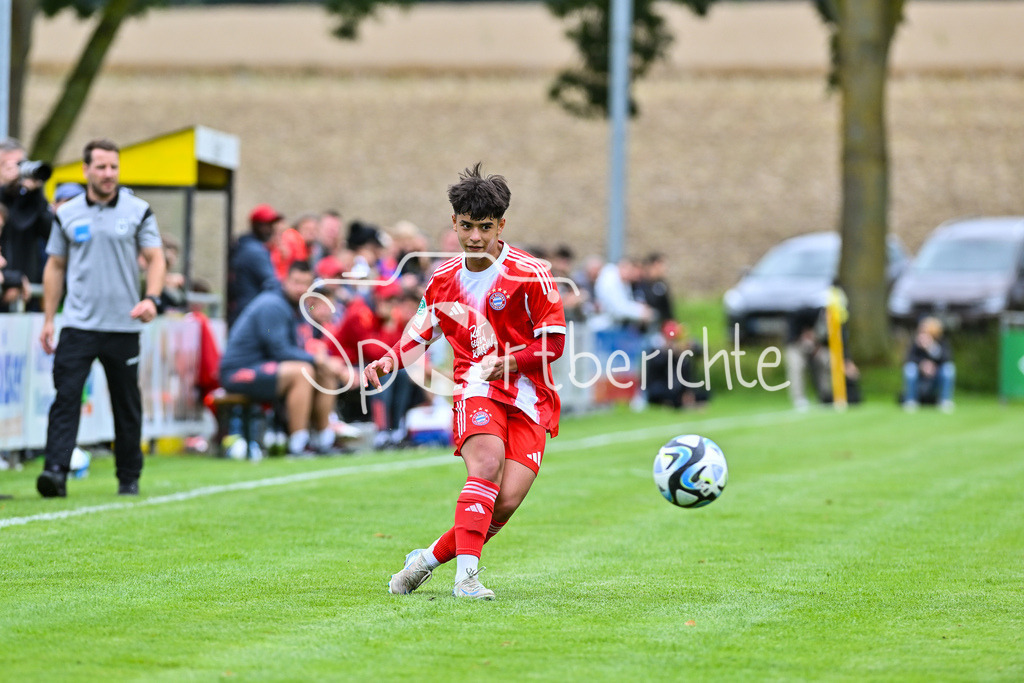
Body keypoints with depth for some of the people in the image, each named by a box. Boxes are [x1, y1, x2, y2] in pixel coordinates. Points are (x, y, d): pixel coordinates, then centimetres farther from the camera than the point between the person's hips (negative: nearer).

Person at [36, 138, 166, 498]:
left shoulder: (138, 212, 4)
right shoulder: (67, 214, 7)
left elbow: (155, 259, 2)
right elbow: (55, 266, 12)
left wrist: (151, 298, -15)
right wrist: (48, 319, 8)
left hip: (123, 325, 0)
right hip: (78, 323, 0)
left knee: (127, 404, 7)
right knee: (66, 397, -12)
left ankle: (129, 477, 17)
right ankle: (56, 471, -18)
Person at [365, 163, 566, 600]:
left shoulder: (530, 275, -5)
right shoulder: (443, 280, 9)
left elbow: (554, 342, -4)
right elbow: (421, 332, 26)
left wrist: (506, 363, -18)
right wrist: (389, 362, 8)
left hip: (529, 397, -1)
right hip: (476, 388, 1)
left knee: (506, 503, -15)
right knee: (487, 464, -30)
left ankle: (432, 557, 5)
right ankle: (466, 574, -34)